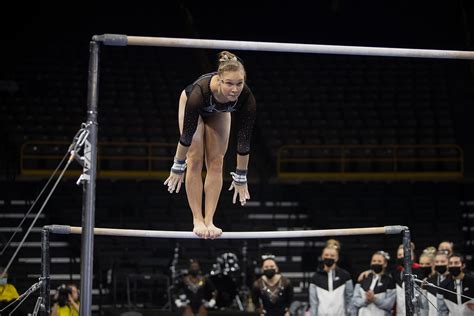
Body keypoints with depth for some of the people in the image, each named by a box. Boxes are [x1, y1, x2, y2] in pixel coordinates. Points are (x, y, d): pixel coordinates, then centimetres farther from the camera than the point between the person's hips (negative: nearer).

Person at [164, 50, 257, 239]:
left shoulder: (246, 98, -39)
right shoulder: (200, 91, -45)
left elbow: (244, 140, -29)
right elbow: (187, 133, -32)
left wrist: (241, 177, -21)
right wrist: (178, 167, -21)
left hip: (219, 112, 2)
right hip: (193, 105, -2)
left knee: (216, 162, -4)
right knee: (195, 161, -9)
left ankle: (209, 221, -2)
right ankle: (198, 221, -6)